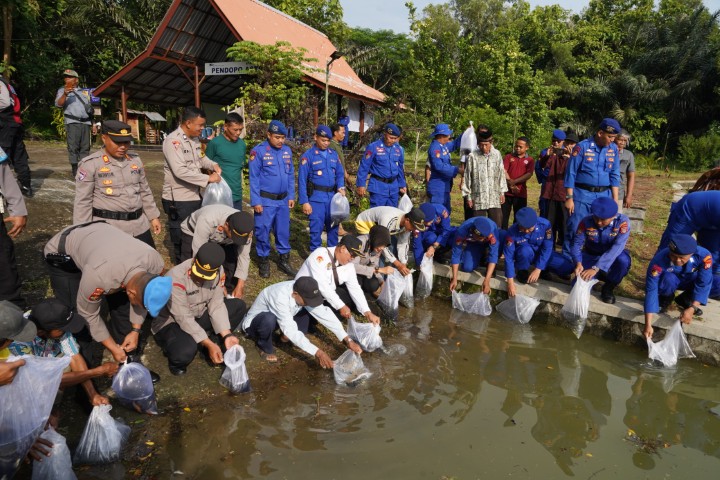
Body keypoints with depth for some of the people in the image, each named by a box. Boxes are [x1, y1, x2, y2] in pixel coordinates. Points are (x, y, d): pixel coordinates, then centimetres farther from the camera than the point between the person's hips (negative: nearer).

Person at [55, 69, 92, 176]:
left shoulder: (84, 92, 22)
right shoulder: (62, 90, 10)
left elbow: (90, 106, 25)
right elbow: (58, 104, -6)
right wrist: (65, 94, -25)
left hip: (86, 122, 4)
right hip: (72, 122, -4)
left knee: (85, 147, 0)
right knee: (73, 147, -10)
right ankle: (75, 170, -11)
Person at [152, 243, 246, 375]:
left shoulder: (218, 272, -17)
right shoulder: (176, 278, -33)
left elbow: (216, 305, -13)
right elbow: (184, 318, -31)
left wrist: (226, 335, -24)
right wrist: (209, 344, -32)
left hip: (199, 315, 5)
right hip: (171, 321, -5)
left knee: (239, 306, -9)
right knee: (185, 351, -36)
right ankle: (176, 359, 1)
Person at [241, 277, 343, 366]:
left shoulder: (302, 291, -20)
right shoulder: (280, 297, -40)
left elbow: (324, 314, -17)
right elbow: (290, 331, -41)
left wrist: (346, 338, -23)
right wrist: (318, 353, -43)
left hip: (277, 319, 6)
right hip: (253, 324, -6)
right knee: (269, 319, -39)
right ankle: (265, 347, -9)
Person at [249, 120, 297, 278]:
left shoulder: (287, 151, 4)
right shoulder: (258, 151, -11)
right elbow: (254, 178, -10)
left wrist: (291, 196, 8)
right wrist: (256, 201, -12)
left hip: (283, 200, 5)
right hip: (265, 200, -4)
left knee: (283, 231, 13)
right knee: (263, 231, 5)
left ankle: (284, 260, 27)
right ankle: (264, 261, 21)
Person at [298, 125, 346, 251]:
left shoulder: (333, 154, 8)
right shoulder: (308, 156, -7)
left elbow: (340, 173, 15)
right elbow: (302, 180, -7)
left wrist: (341, 187, -6)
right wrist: (305, 202, -11)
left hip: (332, 196, 5)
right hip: (316, 197, -5)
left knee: (333, 227, 14)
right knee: (316, 228, -1)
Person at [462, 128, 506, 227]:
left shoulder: (497, 154, 2)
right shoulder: (472, 156, -7)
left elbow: (501, 174, 10)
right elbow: (467, 177, -1)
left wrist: (502, 192, 10)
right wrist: (468, 196, 0)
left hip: (495, 198, 2)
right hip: (478, 199, -2)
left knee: (496, 226, 5)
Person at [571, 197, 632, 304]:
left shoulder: (622, 221, -26)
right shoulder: (586, 222, -20)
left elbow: (617, 247, -35)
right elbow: (577, 244, -17)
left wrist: (596, 268, -44)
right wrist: (578, 263, -39)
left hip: (612, 259, -1)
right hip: (590, 257, 1)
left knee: (623, 260, -36)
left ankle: (609, 287, -6)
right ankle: (596, 277, 18)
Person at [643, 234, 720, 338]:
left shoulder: (703, 255, -32)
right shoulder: (659, 260, -37)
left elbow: (703, 284, -27)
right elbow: (651, 290, -39)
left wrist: (692, 309, -38)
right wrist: (648, 325, -44)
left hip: (690, 281, 3)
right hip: (670, 281, -2)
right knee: (669, 278, -37)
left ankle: (684, 300, 1)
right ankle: (665, 299, -2)